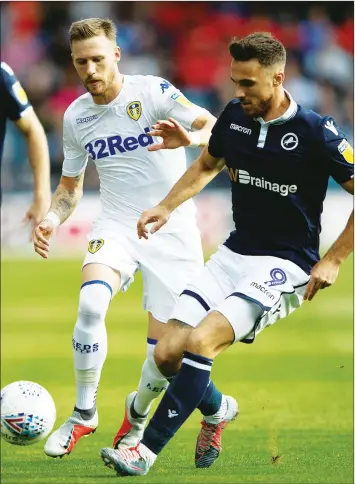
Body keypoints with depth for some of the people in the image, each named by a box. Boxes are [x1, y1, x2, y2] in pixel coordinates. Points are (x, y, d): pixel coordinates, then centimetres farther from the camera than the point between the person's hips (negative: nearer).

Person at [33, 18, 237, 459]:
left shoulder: (151, 92, -12)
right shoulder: (76, 116, 4)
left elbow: (216, 129, -22)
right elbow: (70, 184, 18)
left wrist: (188, 139, -45)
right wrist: (52, 219, -3)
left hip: (171, 233, -2)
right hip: (116, 227, 3)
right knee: (90, 303, -28)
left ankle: (137, 413, 30)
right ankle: (83, 414, -13)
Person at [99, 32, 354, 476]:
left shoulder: (316, 133, -15)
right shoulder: (234, 117, 2)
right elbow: (207, 164, 24)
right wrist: (167, 207, 11)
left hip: (285, 266, -6)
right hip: (233, 255, 6)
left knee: (201, 341, -26)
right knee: (166, 352, -6)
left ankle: (146, 451, -21)